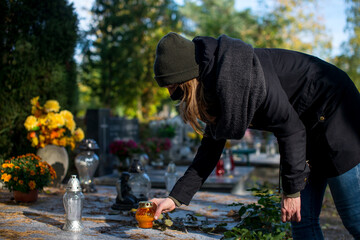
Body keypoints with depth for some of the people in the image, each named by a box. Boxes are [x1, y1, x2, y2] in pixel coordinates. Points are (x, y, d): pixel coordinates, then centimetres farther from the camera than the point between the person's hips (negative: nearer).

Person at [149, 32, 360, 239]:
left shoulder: (238, 74, -29)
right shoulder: (214, 90, 0)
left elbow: (290, 127, -24)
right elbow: (211, 148, 5)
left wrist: (292, 190, -17)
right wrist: (176, 198, 1)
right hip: (307, 126, 9)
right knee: (302, 220, 6)